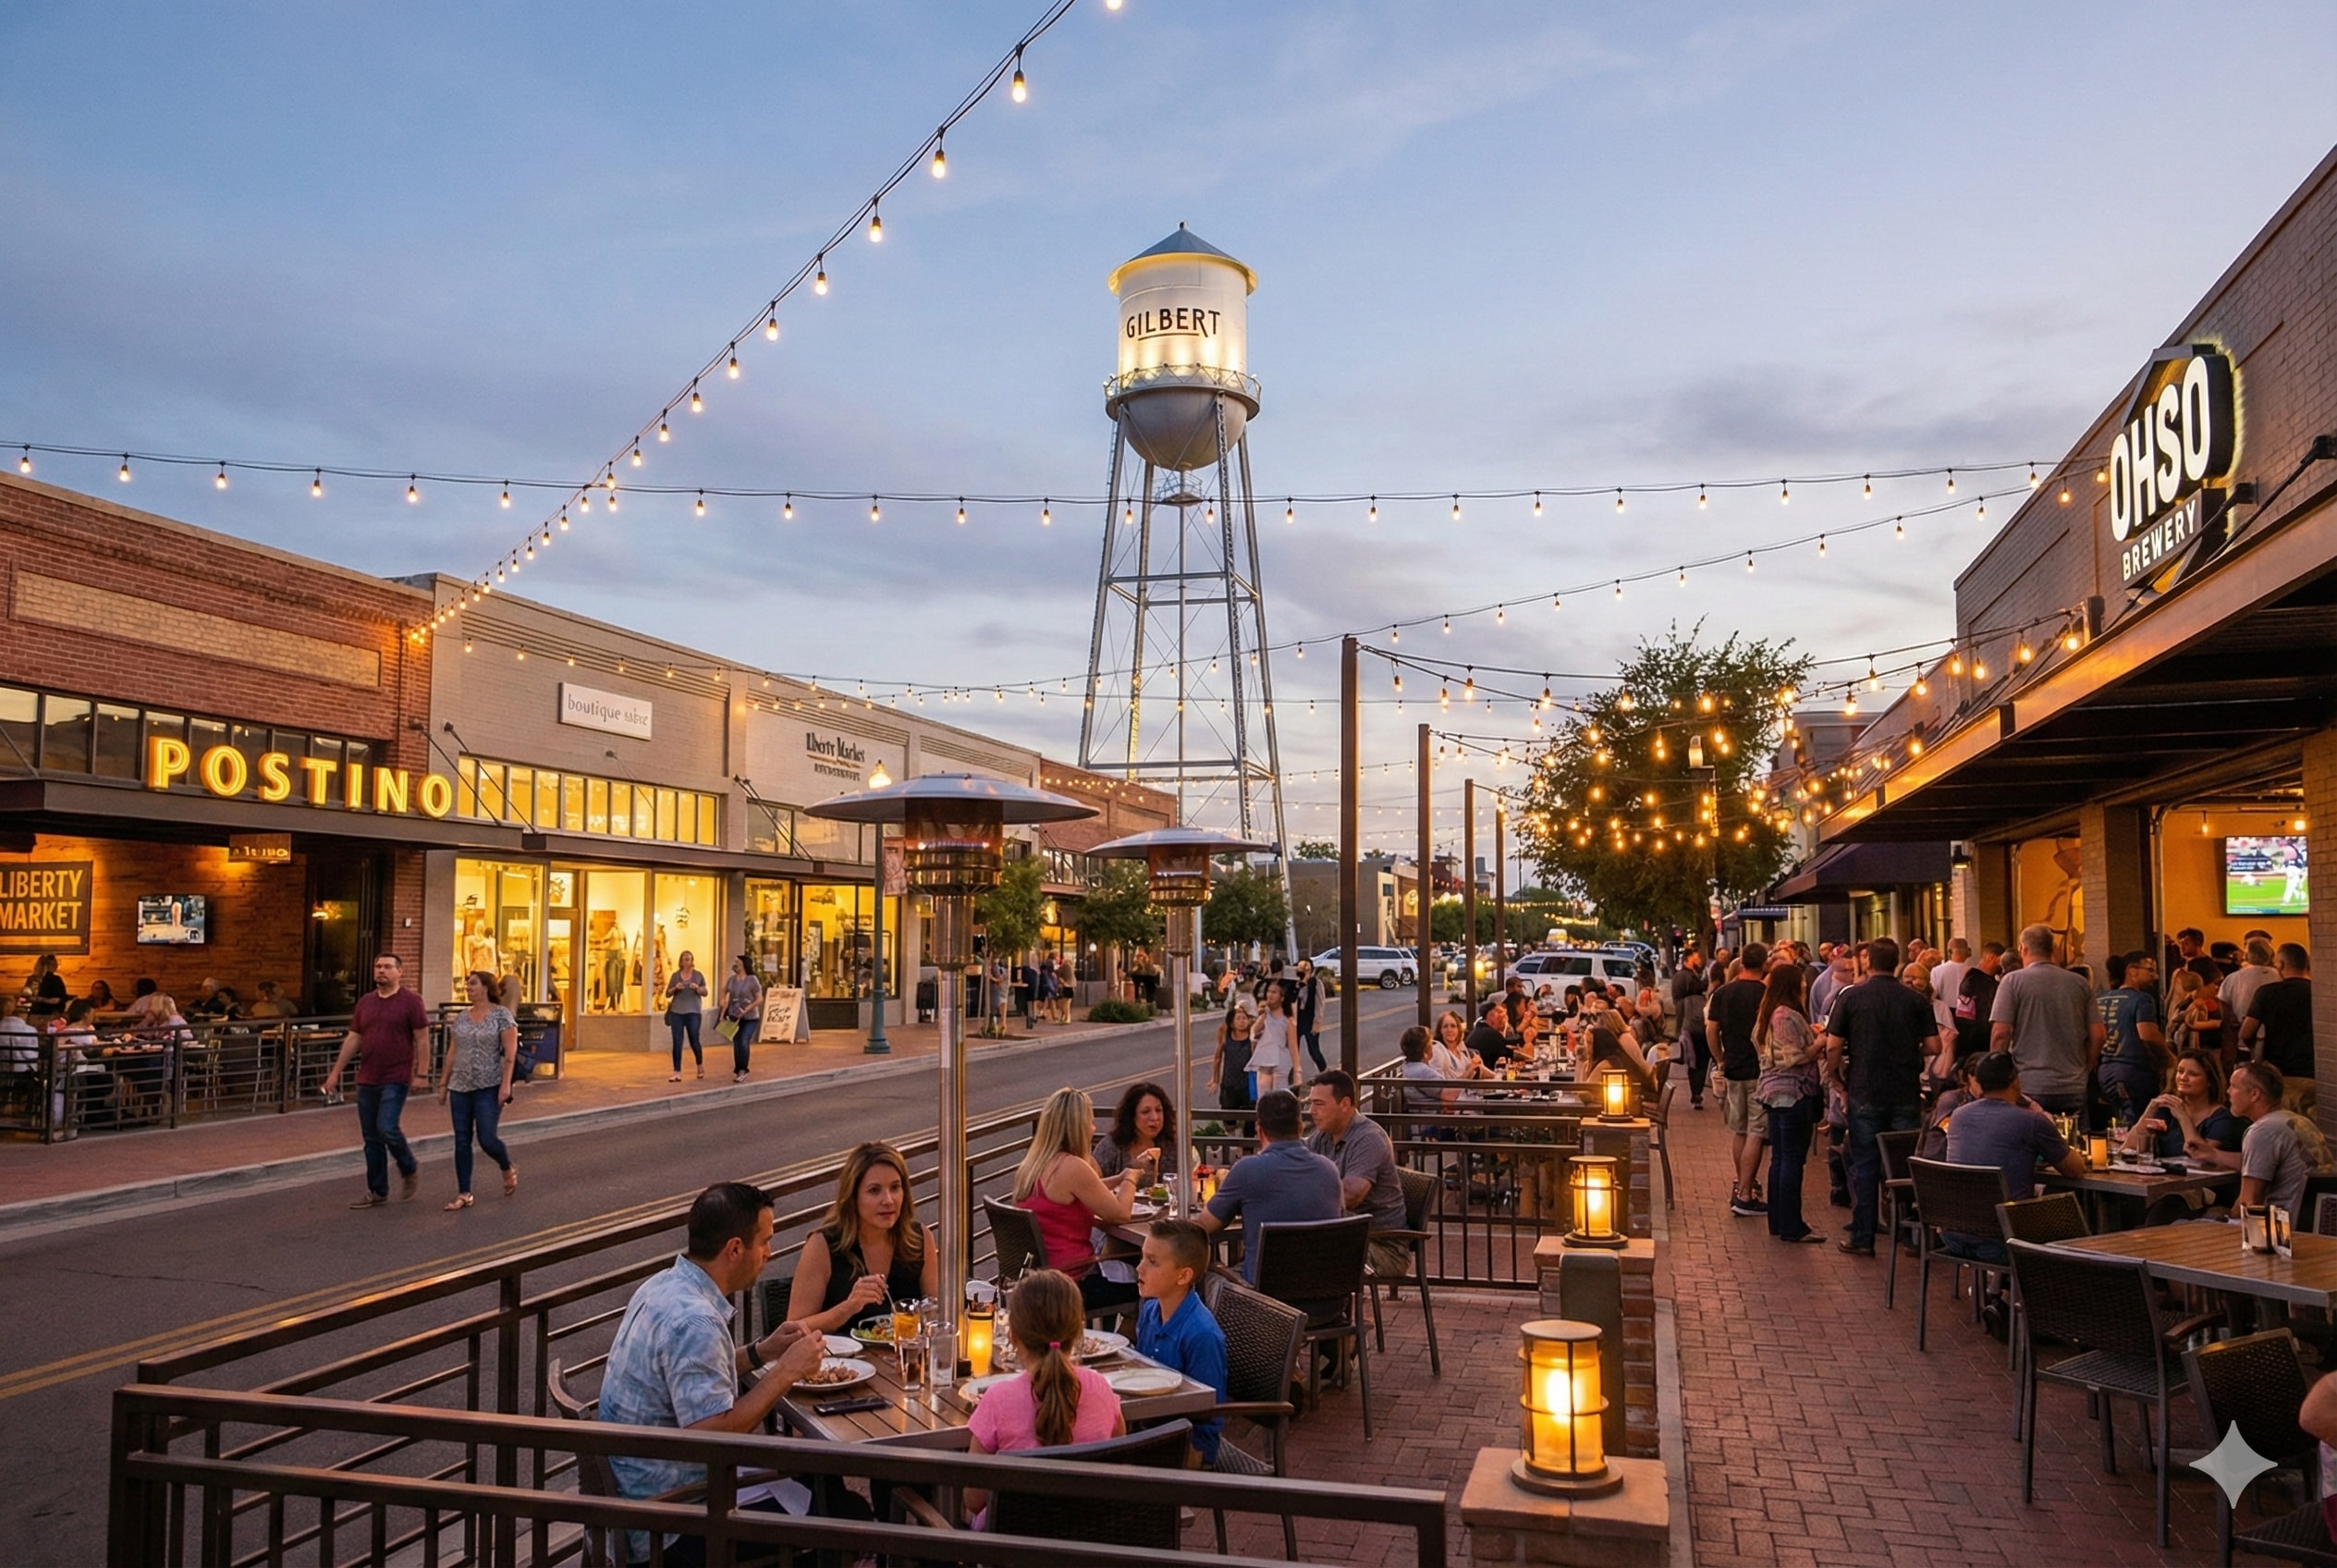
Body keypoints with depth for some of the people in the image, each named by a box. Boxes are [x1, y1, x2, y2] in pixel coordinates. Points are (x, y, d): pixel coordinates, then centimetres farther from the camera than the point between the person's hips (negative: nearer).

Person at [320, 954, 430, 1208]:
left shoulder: (410, 1001, -5)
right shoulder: (365, 1002, 11)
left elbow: (422, 1040, -6)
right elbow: (353, 1039, 14)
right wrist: (335, 1072, 12)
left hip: (395, 1079, -6)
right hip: (367, 1080, 6)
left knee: (386, 1128, -16)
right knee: (371, 1137, 8)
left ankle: (409, 1170, 10)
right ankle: (377, 1192, 16)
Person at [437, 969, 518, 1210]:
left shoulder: (501, 1014, -6)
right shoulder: (461, 1017, 10)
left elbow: (510, 1051, -10)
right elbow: (452, 1052, 15)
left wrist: (506, 1084, -16)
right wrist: (444, 1083, 13)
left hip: (488, 1088, -5)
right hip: (460, 1087, 5)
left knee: (486, 1139, -7)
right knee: (461, 1141, 4)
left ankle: (509, 1169, 23)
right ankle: (464, 1194, 11)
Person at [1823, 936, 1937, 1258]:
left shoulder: (1851, 996, -4)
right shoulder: (1915, 1000, 0)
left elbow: (1833, 1046, -8)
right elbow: (1932, 1045, -2)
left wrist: (1841, 1081, 6)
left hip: (1865, 1093, -1)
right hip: (1906, 1094, 1)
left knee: (1865, 1166, 4)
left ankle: (1862, 1238, 6)